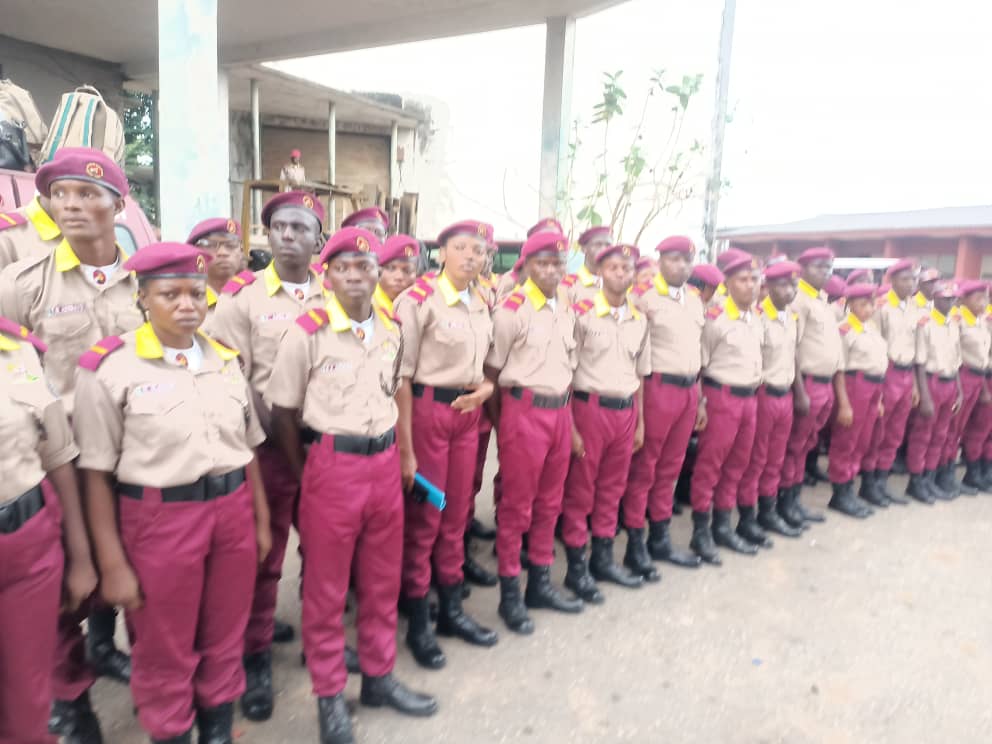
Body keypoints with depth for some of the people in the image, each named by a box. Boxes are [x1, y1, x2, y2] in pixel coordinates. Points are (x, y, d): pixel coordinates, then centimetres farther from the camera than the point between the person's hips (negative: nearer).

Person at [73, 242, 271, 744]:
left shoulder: (226, 360, 4)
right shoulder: (110, 367, -10)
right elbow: (97, 474, -8)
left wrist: (262, 520, 11)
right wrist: (112, 564, -8)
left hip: (233, 511, 4)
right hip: (159, 520, -4)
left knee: (225, 640, 20)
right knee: (165, 652, 15)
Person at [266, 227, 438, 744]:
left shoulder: (393, 330, 3)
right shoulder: (308, 332, -12)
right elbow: (282, 412, -5)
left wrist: (393, 455, 13)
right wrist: (306, 475, 0)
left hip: (384, 463, 5)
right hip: (333, 464, -4)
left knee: (383, 579, 17)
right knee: (326, 587, 10)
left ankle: (378, 676, 38)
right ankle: (329, 695, 30)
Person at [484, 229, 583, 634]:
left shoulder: (567, 310, 11)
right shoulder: (512, 309, -9)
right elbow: (491, 369, -6)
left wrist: (566, 409, 18)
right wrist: (499, 421, -2)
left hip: (560, 410, 7)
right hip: (524, 410, -6)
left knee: (549, 502, 15)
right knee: (516, 505, 3)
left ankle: (540, 582, 31)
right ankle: (509, 592, 18)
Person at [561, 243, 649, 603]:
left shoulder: (639, 320, 9)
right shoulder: (582, 313, -8)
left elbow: (639, 374, 15)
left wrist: (640, 423, 13)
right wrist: (569, 425, -12)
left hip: (625, 411, 5)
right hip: (590, 408, -5)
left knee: (612, 489, 14)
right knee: (580, 491, 4)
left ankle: (603, 558, 30)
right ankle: (576, 567, 17)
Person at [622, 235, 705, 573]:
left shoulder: (695, 300, 14)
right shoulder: (645, 297, -8)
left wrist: (700, 397, 17)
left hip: (689, 388, 7)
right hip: (659, 387, -7)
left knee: (670, 467, 14)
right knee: (643, 468, 2)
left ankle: (660, 538, 26)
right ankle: (635, 544, 12)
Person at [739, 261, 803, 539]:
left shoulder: (791, 316, 9)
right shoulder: (758, 317, -15)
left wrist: (793, 390, 15)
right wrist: (760, 390, -12)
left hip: (786, 395, 7)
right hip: (763, 395, -7)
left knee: (775, 459, 15)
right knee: (754, 460, 3)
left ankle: (768, 513, 28)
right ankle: (746, 519, 14)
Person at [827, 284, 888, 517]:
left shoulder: (872, 328, 14)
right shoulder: (846, 329, -10)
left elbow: (878, 361, 18)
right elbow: (839, 369, -13)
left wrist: (879, 398, 17)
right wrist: (843, 404, -15)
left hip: (874, 385, 8)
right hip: (855, 384, -8)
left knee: (862, 442, 14)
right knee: (845, 442, 0)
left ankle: (850, 488, 26)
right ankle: (840, 494, 10)